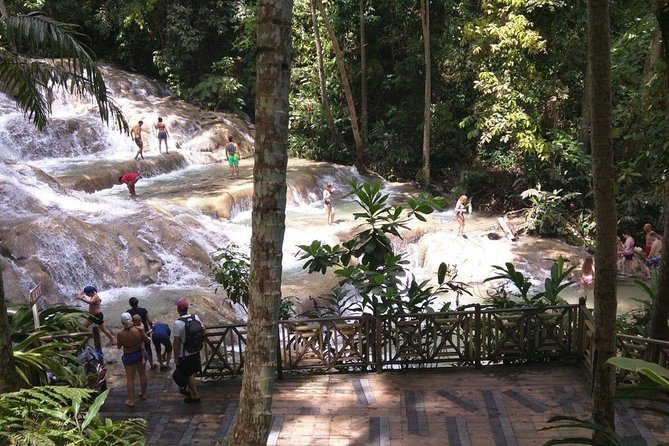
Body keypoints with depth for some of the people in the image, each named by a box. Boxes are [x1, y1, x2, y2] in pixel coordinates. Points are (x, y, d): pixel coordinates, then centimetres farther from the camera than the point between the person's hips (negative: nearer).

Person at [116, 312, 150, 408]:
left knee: (130, 378, 10)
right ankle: (143, 394, 38)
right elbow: (146, 340, -7)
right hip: (140, 353, 2)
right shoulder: (139, 330, -22)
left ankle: (131, 401, 16)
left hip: (128, 356, -1)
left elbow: (119, 346, -6)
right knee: (142, 374, 21)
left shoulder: (120, 334, -22)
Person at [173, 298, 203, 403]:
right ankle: (188, 389, 40)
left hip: (184, 354, -6)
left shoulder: (178, 323, -22)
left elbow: (176, 342, -18)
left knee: (189, 375, 8)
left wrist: (176, 357, -10)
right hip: (195, 351, 6)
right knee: (192, 373, 22)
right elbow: (203, 329, 7)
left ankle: (195, 395, 16)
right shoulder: (195, 317, -6)